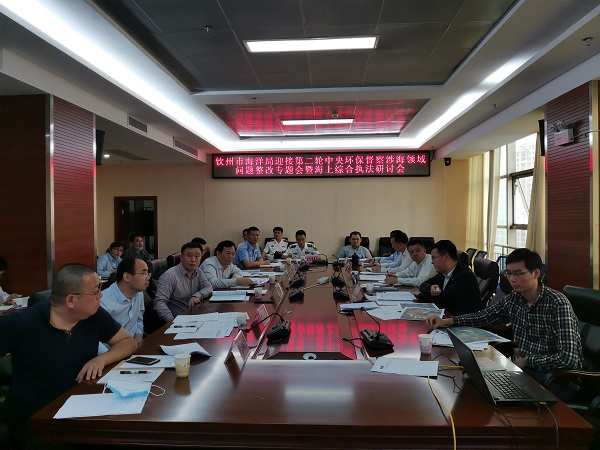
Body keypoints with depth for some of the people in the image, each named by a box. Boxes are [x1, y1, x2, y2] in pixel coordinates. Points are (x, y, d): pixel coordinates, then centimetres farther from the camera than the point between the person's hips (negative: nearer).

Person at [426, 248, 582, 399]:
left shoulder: (557, 305, -21)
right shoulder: (513, 299, -1)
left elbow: (569, 359, -26)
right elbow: (483, 316, 11)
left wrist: (526, 361, -16)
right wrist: (446, 321, -4)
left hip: (557, 380, -6)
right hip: (525, 368, 6)